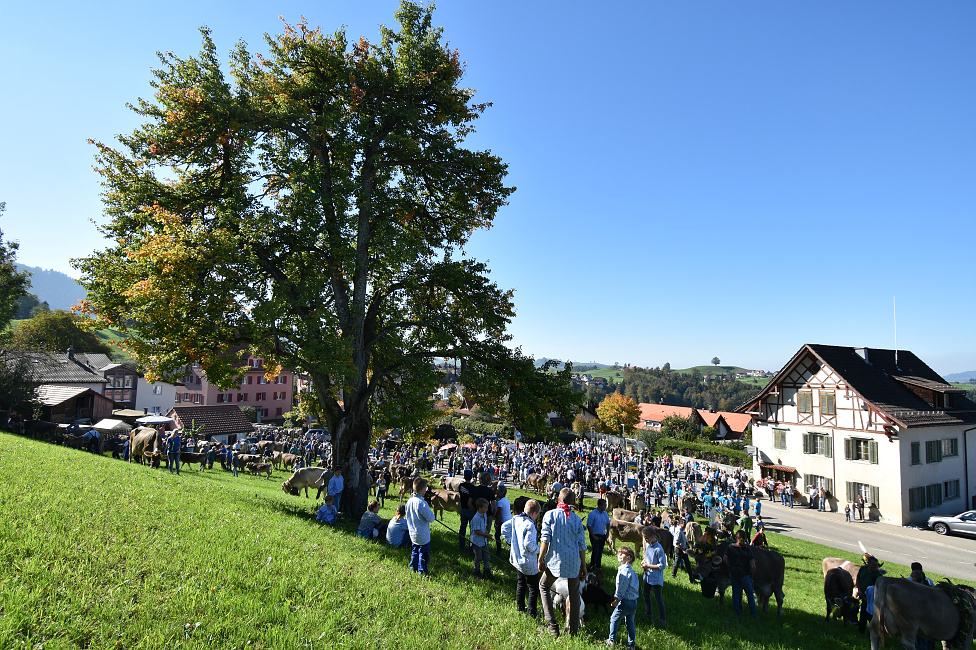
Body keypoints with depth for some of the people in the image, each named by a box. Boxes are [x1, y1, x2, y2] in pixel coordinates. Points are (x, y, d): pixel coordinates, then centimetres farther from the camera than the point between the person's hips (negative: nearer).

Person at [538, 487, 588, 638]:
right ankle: (573, 630, 21)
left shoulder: (550, 515, -6)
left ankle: (552, 624, 10)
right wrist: (584, 566, 12)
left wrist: (540, 559, -1)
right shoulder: (577, 519, 0)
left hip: (555, 561, -2)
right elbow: (582, 545, 2)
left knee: (544, 586, 20)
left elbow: (545, 540, -10)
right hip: (574, 563, 2)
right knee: (574, 594, 18)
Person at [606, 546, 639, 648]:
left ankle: (612, 640, 19)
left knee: (614, 619, 10)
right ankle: (631, 644, 24)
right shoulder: (632, 571, 9)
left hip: (625, 601, -8)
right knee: (630, 622, 18)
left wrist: (616, 600, -9)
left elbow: (621, 588, -20)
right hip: (634, 602, 8)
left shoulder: (623, 571, -20)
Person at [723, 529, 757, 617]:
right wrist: (751, 576, 2)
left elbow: (725, 560, -7)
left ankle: (738, 613, 25)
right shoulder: (747, 550, -14)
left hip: (733, 574, 2)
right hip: (745, 575, -2)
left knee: (735, 593, 17)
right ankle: (754, 615, 20)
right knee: (750, 595, 14)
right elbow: (753, 566, -13)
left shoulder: (730, 547, -8)